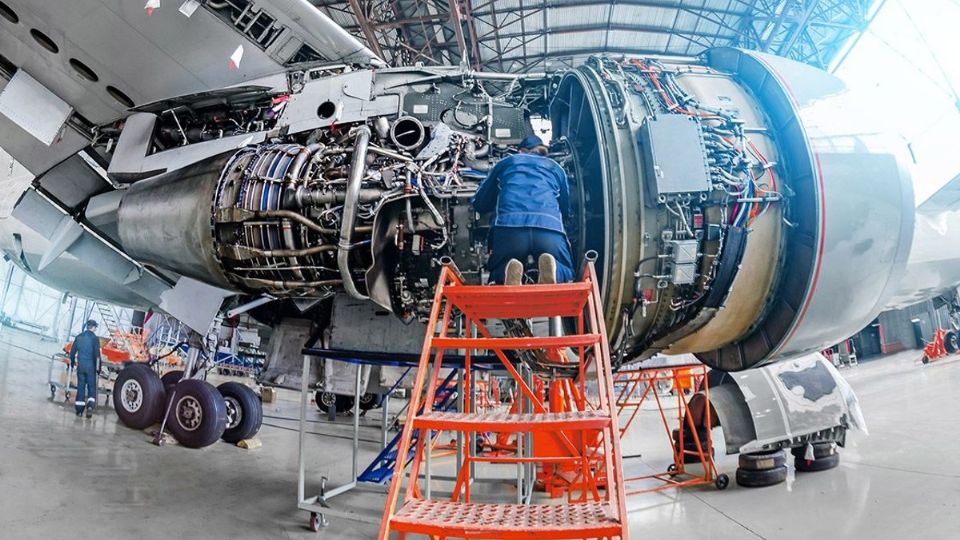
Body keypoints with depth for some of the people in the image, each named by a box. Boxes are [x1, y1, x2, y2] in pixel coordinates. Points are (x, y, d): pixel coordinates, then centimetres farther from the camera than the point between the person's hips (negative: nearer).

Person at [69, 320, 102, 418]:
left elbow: (73, 351, 11)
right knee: (92, 386, 3)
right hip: (90, 366, -4)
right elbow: (97, 354, -11)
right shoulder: (95, 338, -9)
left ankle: (79, 409, 12)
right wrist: (98, 368, -4)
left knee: (80, 386, 10)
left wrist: (72, 362, 27)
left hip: (80, 365, 4)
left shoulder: (79, 337, 5)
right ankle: (90, 406, -14)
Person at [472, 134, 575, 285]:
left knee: (497, 276, 22)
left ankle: (509, 272, -15)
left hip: (509, 226, 0)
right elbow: (566, 208, 43)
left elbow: (479, 203, 35)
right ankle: (551, 269, -16)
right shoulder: (556, 167, 32)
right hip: (549, 228, 0)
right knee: (565, 275, 20)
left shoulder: (505, 163, 30)